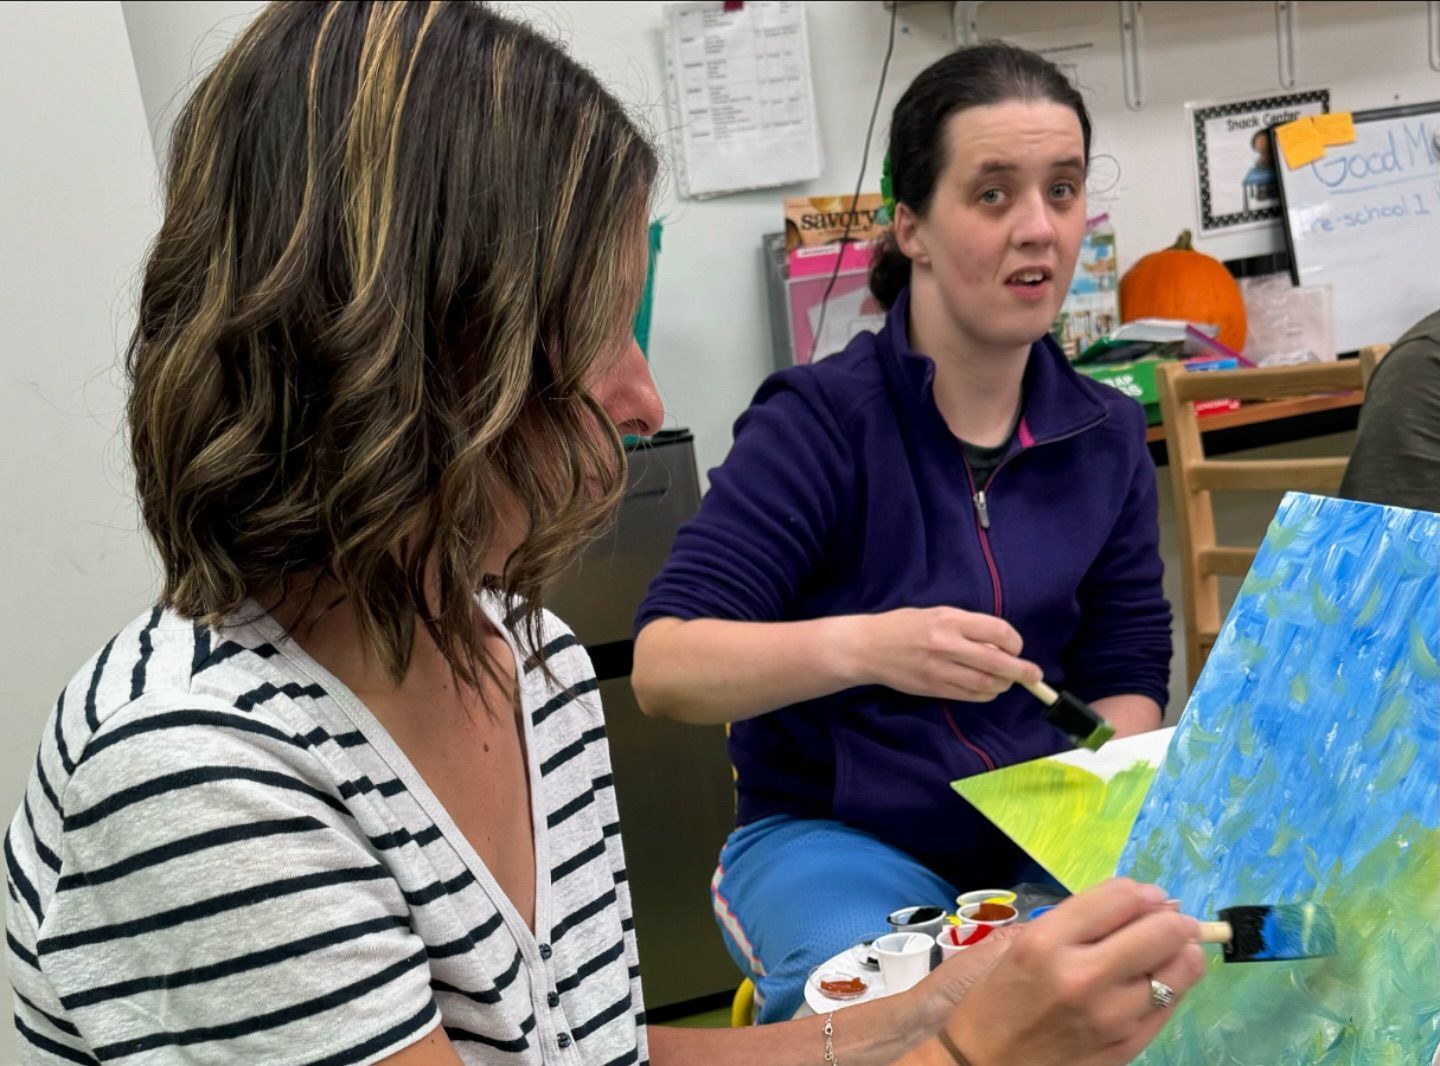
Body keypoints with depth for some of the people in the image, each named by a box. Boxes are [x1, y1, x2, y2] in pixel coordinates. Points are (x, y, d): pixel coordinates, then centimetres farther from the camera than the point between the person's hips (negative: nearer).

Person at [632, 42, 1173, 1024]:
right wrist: (866, 645, -39)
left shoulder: (1107, 435, 3)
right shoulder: (818, 421, -13)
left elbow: (1126, 678, 5)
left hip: (1043, 833, 4)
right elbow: (664, 665, -21)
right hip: (831, 834, -4)